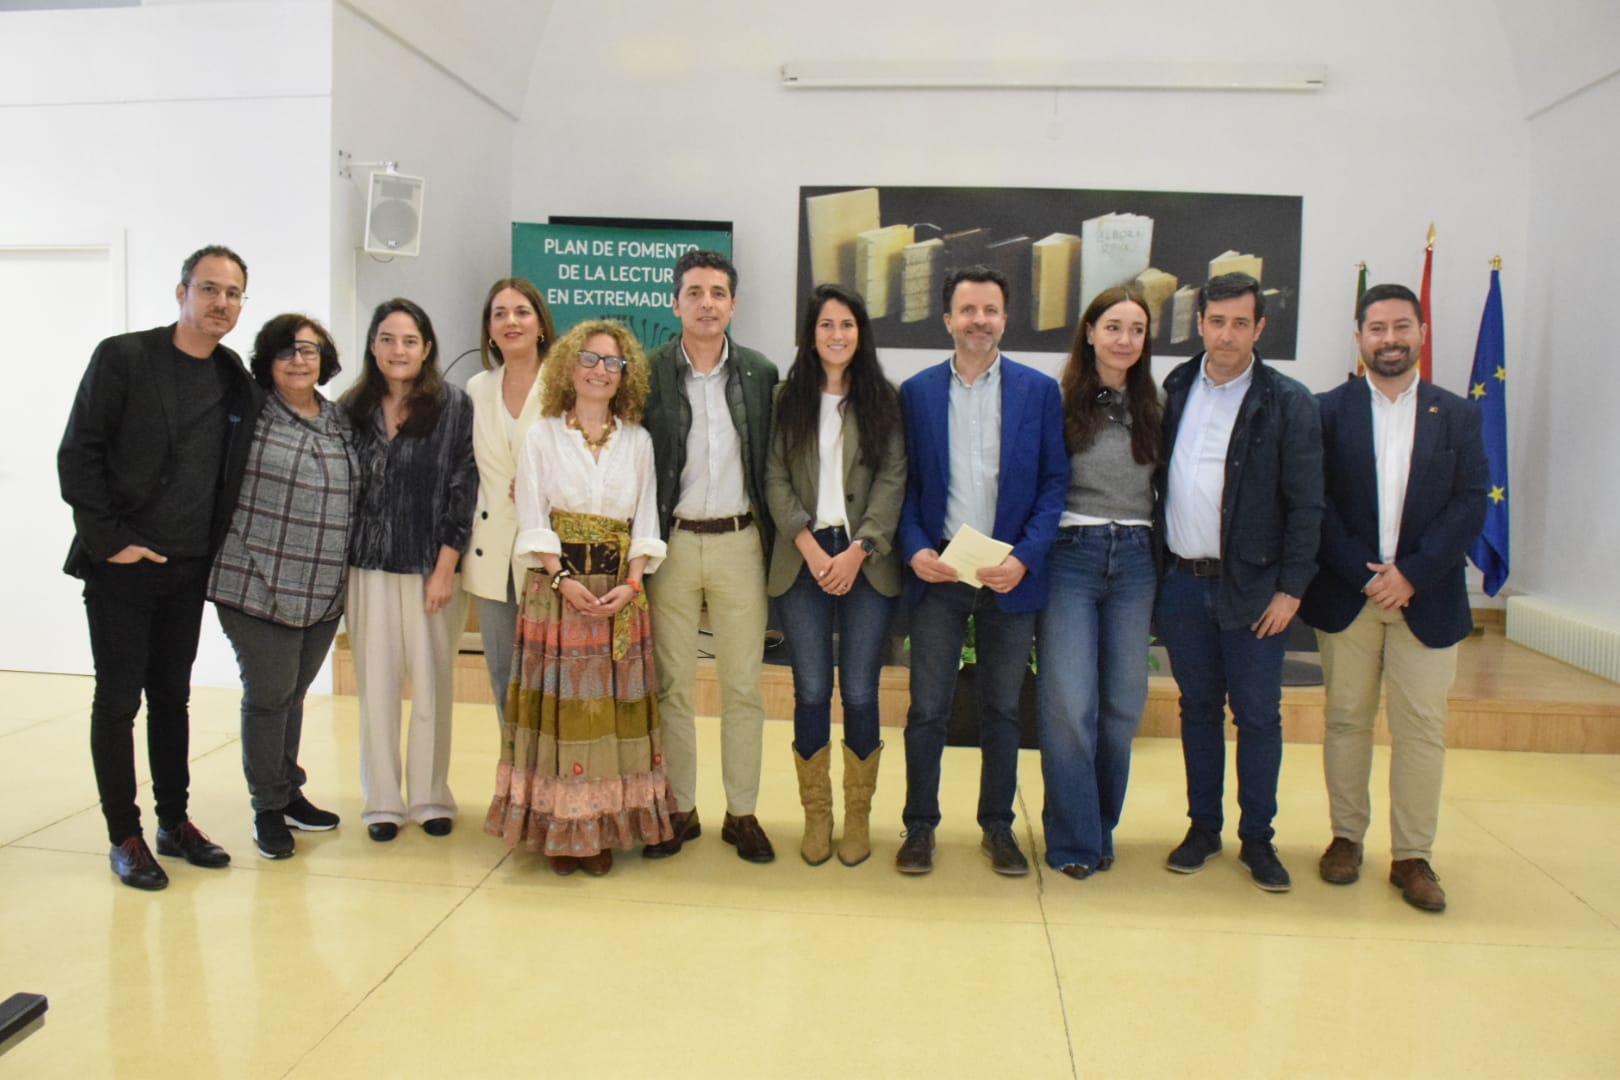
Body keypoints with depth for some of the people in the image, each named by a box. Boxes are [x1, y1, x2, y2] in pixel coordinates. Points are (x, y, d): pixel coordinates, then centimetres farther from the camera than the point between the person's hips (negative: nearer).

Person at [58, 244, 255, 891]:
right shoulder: (123, 358, -8)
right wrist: (109, 540, -13)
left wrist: (215, 549, 3)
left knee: (172, 696, 14)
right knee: (118, 699, 4)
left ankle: (174, 822, 25)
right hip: (122, 566, -4)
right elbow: (77, 456, -9)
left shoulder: (236, 379, 6)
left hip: (188, 570, 4)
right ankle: (124, 838, 15)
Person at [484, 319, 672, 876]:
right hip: (556, 588, -1)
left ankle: (605, 828, 10)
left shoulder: (638, 441, 10)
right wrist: (563, 579, -13)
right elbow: (532, 519, -1)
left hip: (620, 593, 2)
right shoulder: (543, 437, 5)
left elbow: (647, 521, 7)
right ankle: (559, 829, 8)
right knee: (560, 704, -1)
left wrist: (630, 584, -7)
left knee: (614, 706, 2)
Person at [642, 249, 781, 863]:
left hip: (739, 542, 1)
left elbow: (772, 464, 7)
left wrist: (774, 542, 3)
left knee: (743, 686, 5)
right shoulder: (648, 374, 0)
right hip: (671, 542, 0)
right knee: (671, 684, 7)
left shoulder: (760, 374, 5)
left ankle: (742, 813, 17)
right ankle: (680, 810, 19)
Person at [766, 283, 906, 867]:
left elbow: (892, 480, 0)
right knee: (811, 692, 3)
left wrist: (857, 550, -11)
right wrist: (811, 547, -10)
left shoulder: (883, 399, 6)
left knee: (860, 692, 1)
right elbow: (776, 478, 1)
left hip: (866, 561, 0)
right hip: (803, 560, 1)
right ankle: (816, 814, 16)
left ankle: (858, 816, 16)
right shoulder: (788, 398, 7)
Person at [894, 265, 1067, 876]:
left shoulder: (1039, 390, 2)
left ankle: (998, 827, 25)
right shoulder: (917, 392, 5)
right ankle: (920, 826, 19)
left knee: (1002, 709, 11)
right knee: (927, 708, 4)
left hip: (1010, 574, 0)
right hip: (937, 570, 0)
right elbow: (905, 483, 6)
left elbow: (1055, 482, 0)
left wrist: (1025, 557, -11)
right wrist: (915, 549, -9)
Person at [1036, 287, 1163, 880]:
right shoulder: (1060, 400, -2)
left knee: (1124, 702, 8)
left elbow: (1164, 488, 14)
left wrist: (1156, 554, 7)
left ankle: (1103, 826, 25)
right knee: (1068, 702, -5)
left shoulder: (1152, 407, 9)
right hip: (1070, 556, -4)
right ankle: (1074, 838, 8)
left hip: (1134, 559, 4)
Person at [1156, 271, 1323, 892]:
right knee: (1197, 709, 12)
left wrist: (1291, 589, -9)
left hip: (1253, 586, -3)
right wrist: (1154, 569, 2)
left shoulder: (1287, 403, -4)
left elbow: (1306, 505, -5)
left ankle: (1257, 839, 18)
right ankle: (1203, 828, 25)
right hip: (1182, 581, 3)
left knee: (1258, 715, 5)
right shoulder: (1173, 391, 5)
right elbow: (1157, 479, 7)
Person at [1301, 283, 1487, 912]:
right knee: (1346, 720, 8)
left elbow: (1470, 505, 0)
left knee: (1422, 729, 3)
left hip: (1426, 598, 1)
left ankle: (1412, 856, 13)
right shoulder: (1330, 410, 2)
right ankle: (1346, 836, 21)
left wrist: (1411, 574, -12)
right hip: (1346, 596, -1)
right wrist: (1364, 575, -12)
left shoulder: (1456, 415, 7)